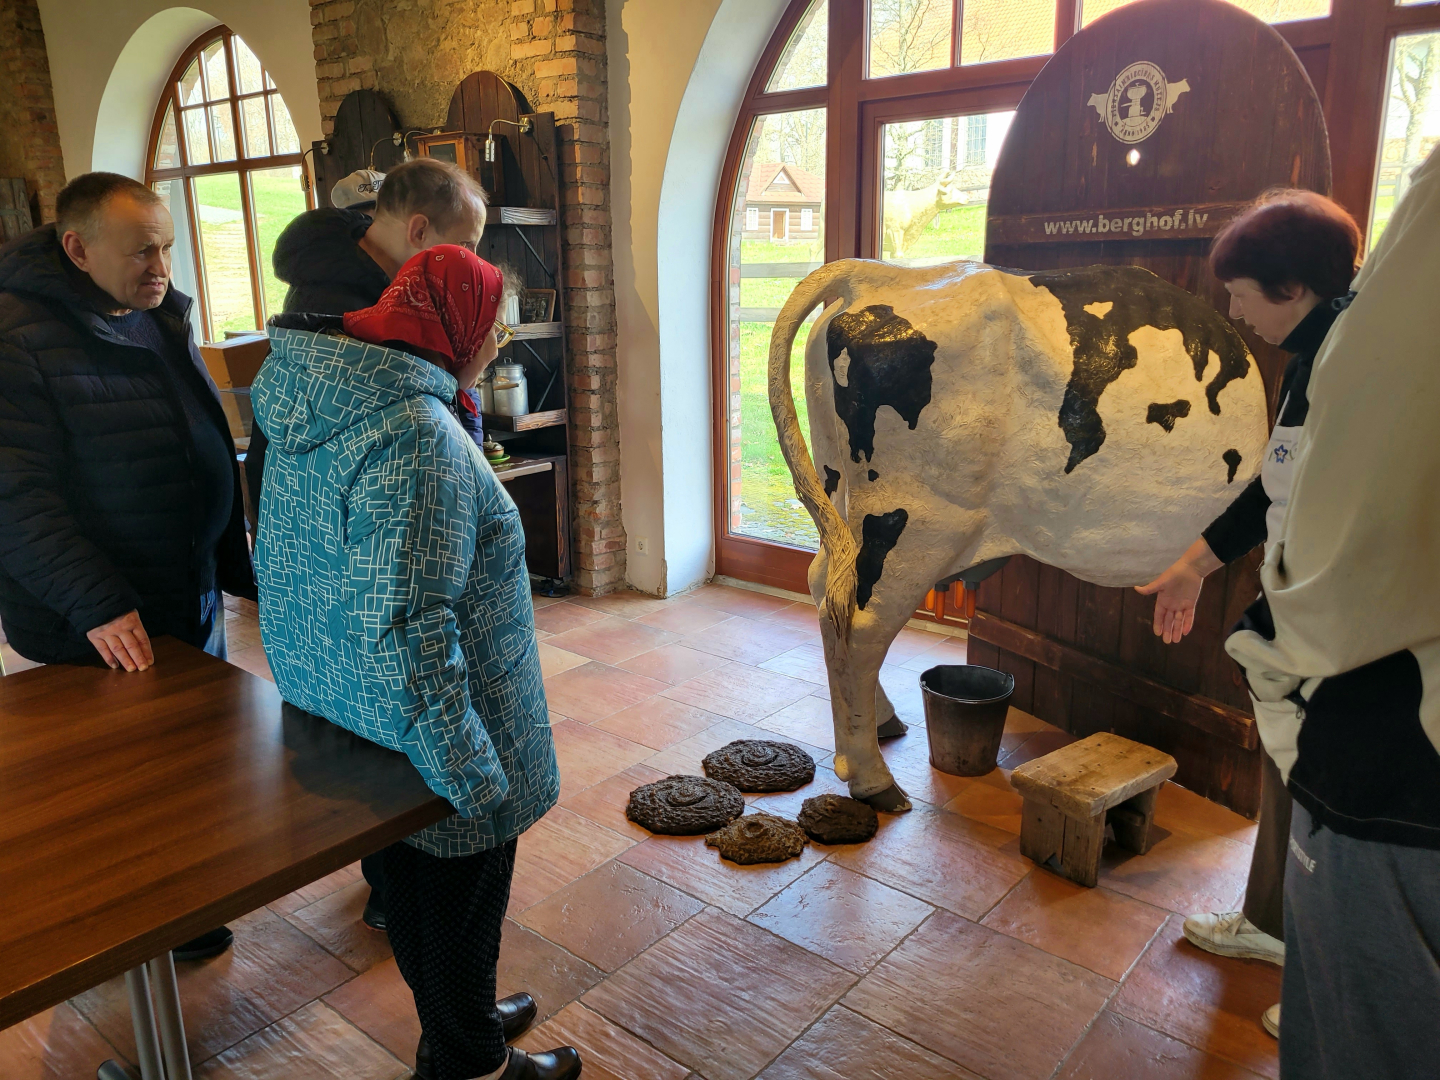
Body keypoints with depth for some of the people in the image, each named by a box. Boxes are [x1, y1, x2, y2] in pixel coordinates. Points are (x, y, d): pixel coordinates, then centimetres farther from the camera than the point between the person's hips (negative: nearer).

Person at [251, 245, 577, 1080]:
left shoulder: (310, 400, 1)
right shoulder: (416, 439, -29)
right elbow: (406, 631, -32)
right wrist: (475, 781, -25)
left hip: (341, 726, 9)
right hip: (423, 752, -9)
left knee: (415, 888, 26)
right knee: (460, 906, 15)